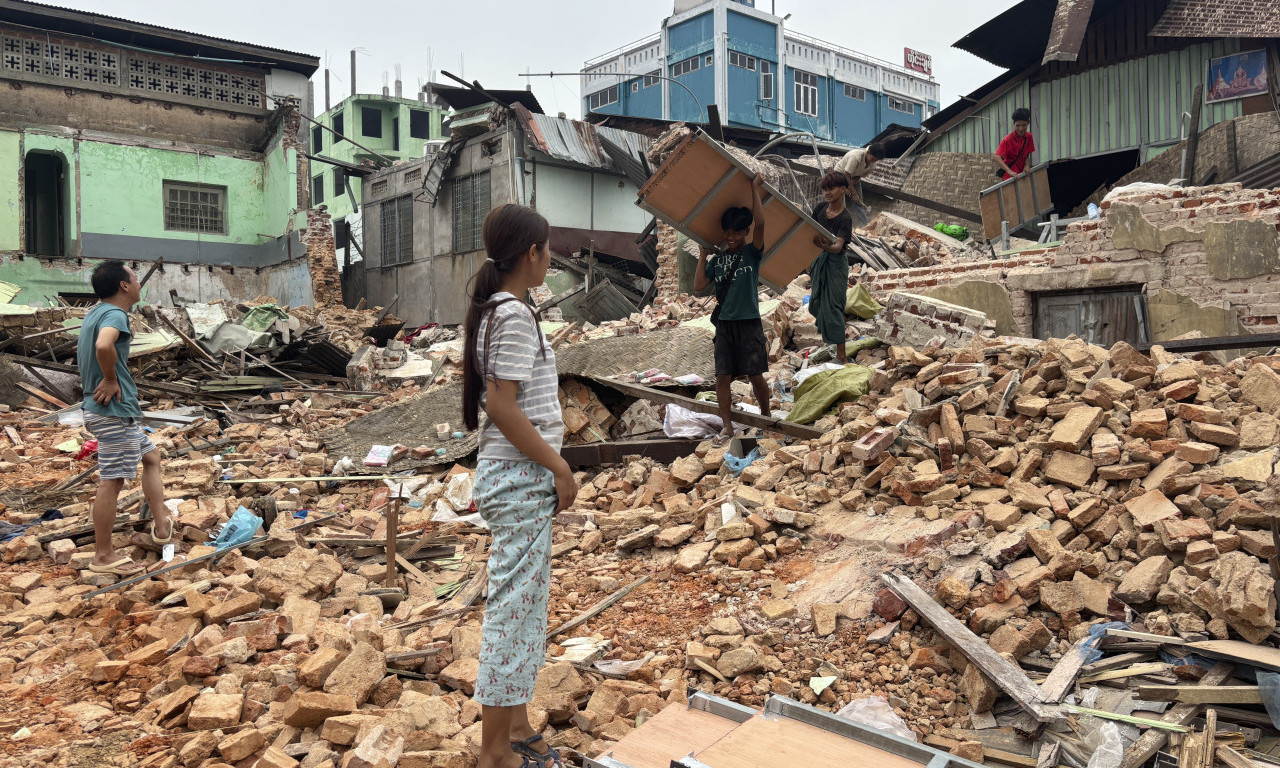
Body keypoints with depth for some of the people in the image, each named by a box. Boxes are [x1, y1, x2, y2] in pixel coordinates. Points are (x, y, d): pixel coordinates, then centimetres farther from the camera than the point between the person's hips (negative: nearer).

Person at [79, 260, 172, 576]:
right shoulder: (115, 314, -16)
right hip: (115, 411, -10)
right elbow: (103, 346, -37)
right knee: (112, 481, -4)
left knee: (151, 456, 20)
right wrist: (111, 379, -22)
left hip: (117, 411, 10)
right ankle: (103, 556, 4)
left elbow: (86, 351, 28)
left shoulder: (96, 312, 13)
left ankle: (162, 525, 24)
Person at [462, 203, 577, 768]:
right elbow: (502, 405, -22)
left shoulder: (493, 309, 12)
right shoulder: (515, 315, -16)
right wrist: (559, 467, -15)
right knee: (513, 603, 0)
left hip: (518, 474, 10)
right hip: (520, 478, -10)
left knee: (526, 599, 17)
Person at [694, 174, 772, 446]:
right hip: (724, 324, 3)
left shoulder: (752, 253, 1)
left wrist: (755, 189, -9)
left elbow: (760, 222, -14)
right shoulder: (717, 260, 12)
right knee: (723, 376, 0)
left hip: (749, 323, -3)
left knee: (755, 375, 2)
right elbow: (698, 285, 5)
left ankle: (766, 418, 21)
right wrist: (703, 255, 7)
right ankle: (727, 426, 8)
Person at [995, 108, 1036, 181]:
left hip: (1021, 172, 6)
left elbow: (1027, 154, 9)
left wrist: (1026, 165, -12)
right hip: (1010, 175, -5)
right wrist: (1009, 171, -39)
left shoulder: (1029, 137, -2)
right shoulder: (1007, 140, -20)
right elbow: (997, 157, -30)